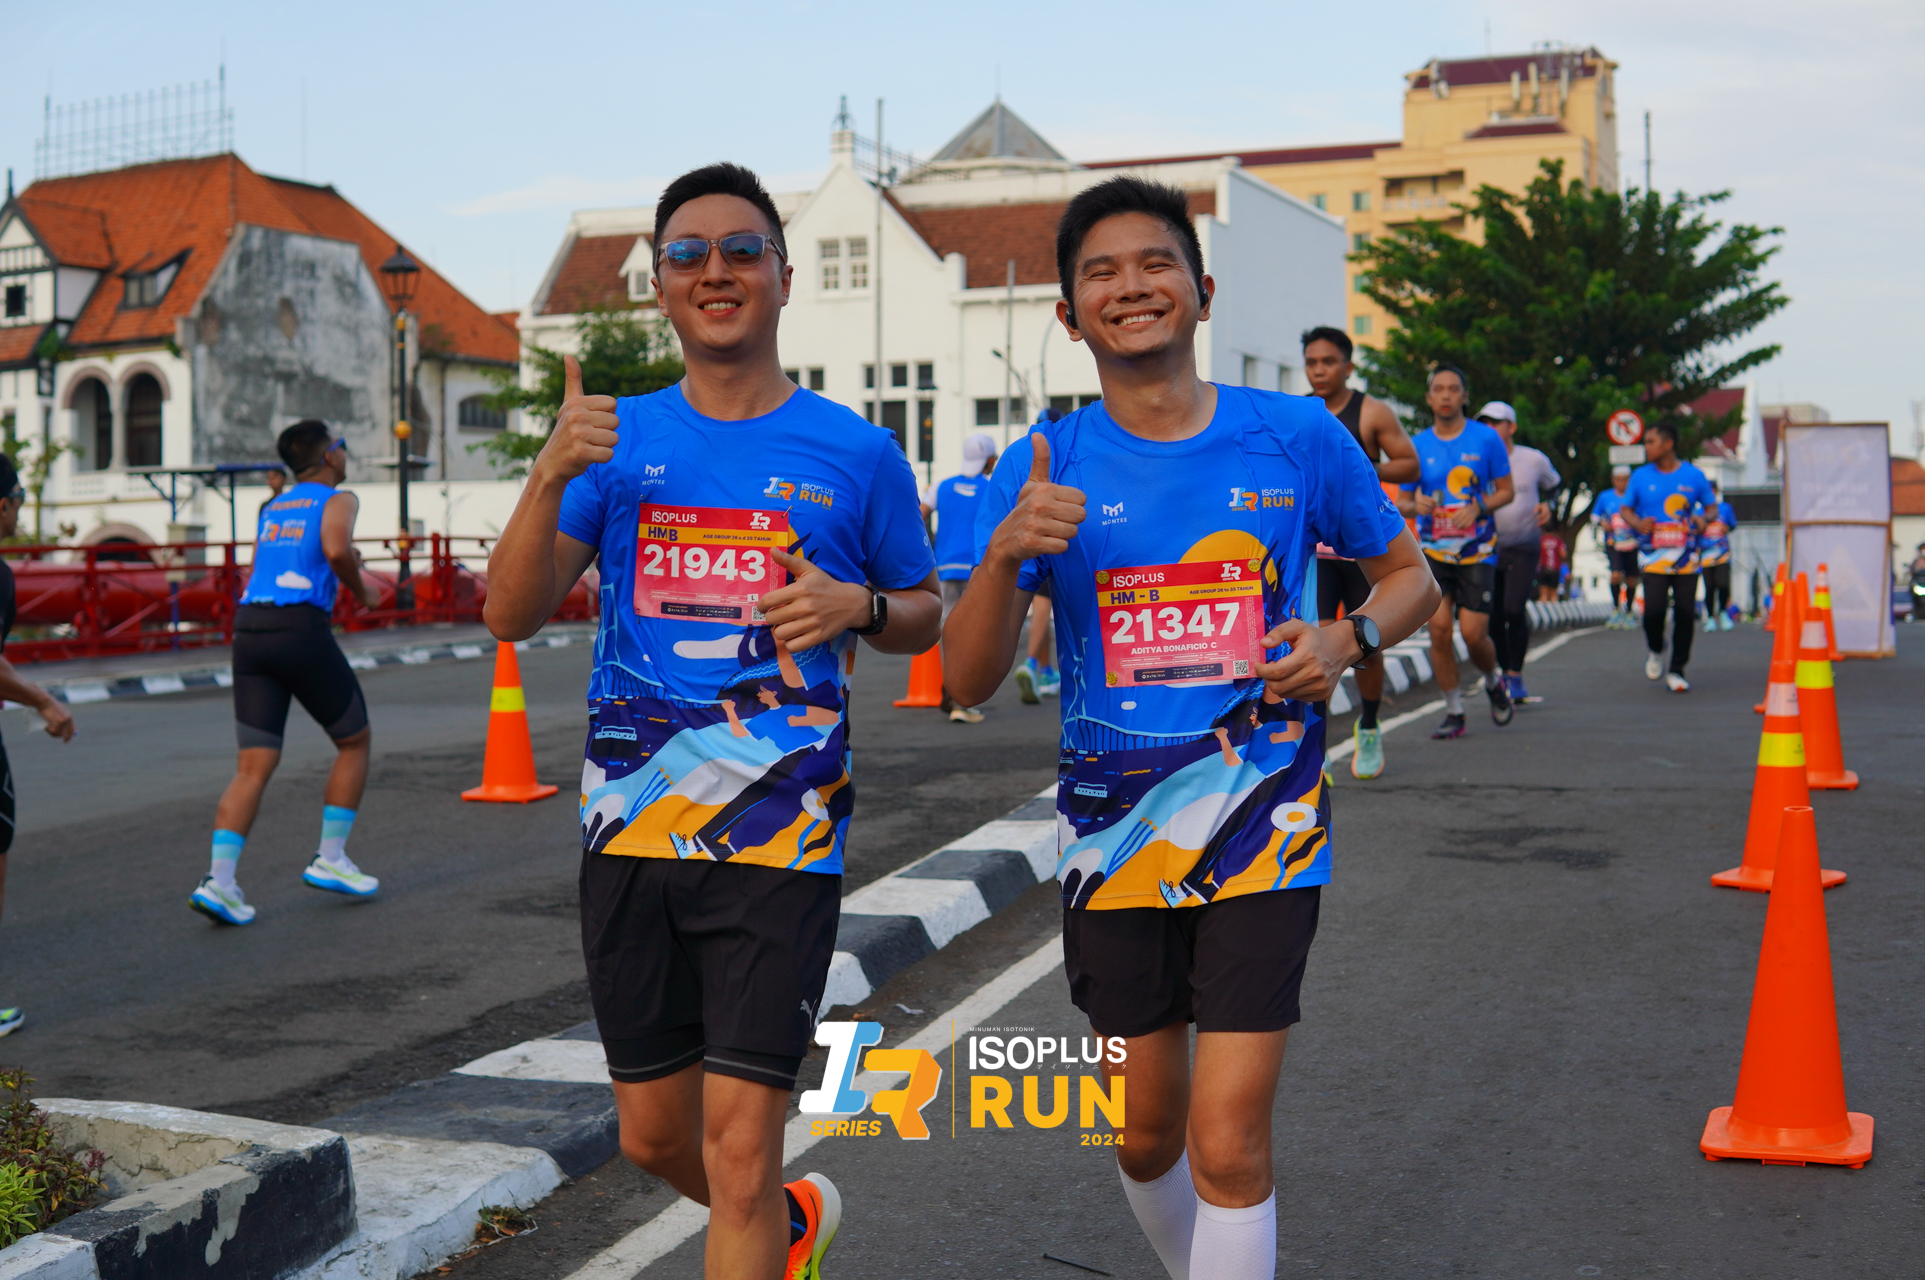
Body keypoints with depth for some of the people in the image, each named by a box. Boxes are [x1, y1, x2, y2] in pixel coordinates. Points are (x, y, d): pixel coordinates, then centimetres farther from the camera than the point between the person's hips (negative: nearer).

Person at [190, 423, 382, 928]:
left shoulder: (271, 509, 25)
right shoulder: (338, 499, 5)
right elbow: (336, 550, -15)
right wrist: (360, 589, 3)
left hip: (248, 627, 6)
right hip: (300, 626, -6)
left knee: (254, 765, 3)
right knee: (355, 740, 15)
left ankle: (219, 878, -11)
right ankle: (330, 859, 14)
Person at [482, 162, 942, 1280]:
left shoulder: (856, 454, 1)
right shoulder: (620, 438, 5)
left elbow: (925, 611, 13)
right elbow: (512, 615, -2)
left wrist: (858, 606, -10)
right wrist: (550, 476, -18)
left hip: (782, 833, -3)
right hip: (631, 823, 3)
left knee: (739, 1148, -8)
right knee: (654, 1136, 16)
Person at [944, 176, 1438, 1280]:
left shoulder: (1297, 437, -3)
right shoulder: (1045, 470, -2)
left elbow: (1411, 577, 11)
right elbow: (970, 680, -7)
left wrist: (1349, 639, -11)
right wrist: (1004, 556, -26)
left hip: (1262, 827, -2)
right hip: (1115, 832, 2)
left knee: (1228, 1141, -9)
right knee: (1146, 1136, 15)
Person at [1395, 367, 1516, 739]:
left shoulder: (1487, 439, -1)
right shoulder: (1417, 445, 3)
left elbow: (1506, 491, 4)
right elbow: (1401, 501, 10)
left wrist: (1478, 507, -15)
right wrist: (1415, 505, -14)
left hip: (1477, 551, -2)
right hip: (1433, 551, 2)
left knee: (1473, 633, -7)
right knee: (1438, 628, -9)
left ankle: (1493, 683, 26)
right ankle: (1453, 712, 5)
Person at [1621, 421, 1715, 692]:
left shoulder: (1694, 476, 5)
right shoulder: (1641, 476, 6)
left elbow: (1711, 505, 15)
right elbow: (1626, 508, 13)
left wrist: (1703, 519, -8)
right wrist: (1638, 523, -8)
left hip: (1686, 557, 0)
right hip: (1653, 556, 0)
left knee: (1685, 613, -3)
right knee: (1653, 609, -15)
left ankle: (1676, 671, 10)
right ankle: (1655, 651, 17)